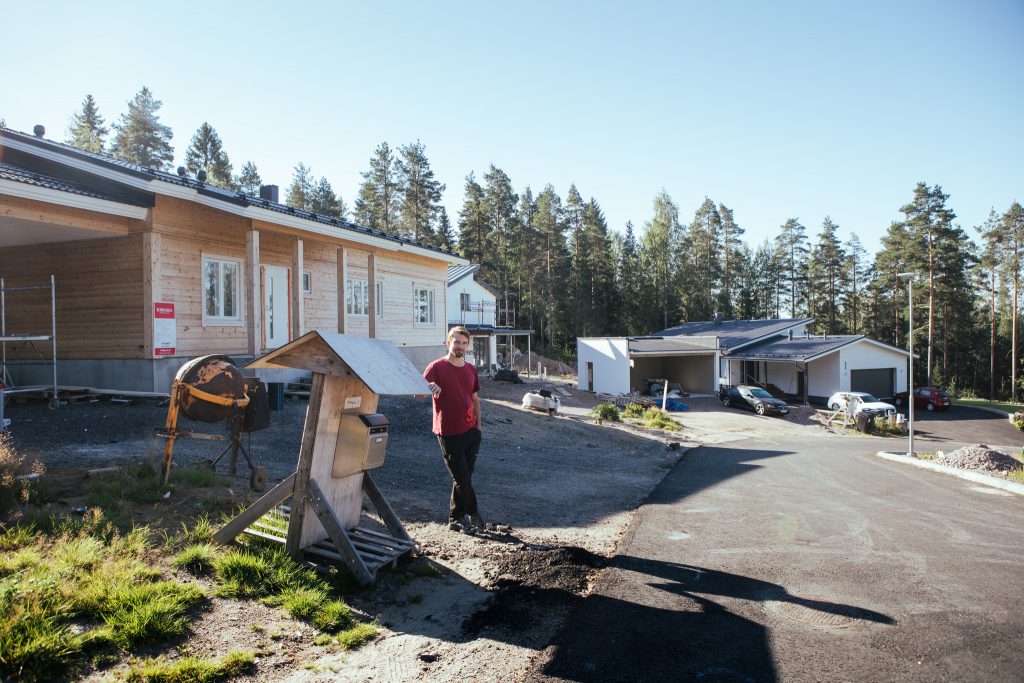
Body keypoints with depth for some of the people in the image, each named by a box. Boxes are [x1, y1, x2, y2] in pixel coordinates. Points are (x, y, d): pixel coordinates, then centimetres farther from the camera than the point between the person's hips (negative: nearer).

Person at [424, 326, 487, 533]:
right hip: (449, 433, -6)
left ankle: (456, 519, 22)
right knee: (462, 478, 0)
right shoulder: (437, 367, -8)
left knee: (464, 477, 11)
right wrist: (431, 387, -36)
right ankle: (474, 516, 16)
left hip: (471, 431, 6)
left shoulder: (470, 370, 10)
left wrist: (478, 425, 14)